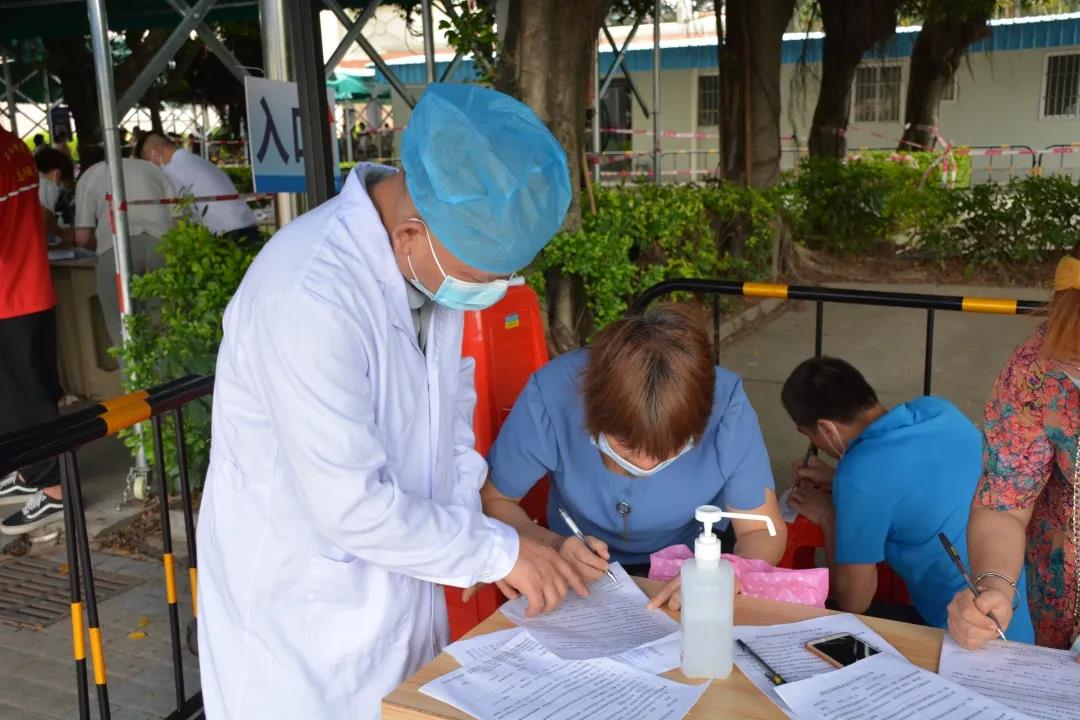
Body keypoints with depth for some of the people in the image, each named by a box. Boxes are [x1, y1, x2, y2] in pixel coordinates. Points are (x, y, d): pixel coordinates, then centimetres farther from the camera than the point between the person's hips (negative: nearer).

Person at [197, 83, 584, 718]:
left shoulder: (440, 256, -6)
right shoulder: (310, 295, -31)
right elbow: (352, 508, -28)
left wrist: (466, 526, -1)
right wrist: (498, 550, -17)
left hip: (400, 584, 7)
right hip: (307, 617, -7)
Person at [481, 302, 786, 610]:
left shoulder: (726, 404, -26)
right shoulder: (549, 396, -27)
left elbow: (765, 532, -15)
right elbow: (492, 499, -12)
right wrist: (551, 545, -30)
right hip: (579, 577, 0)